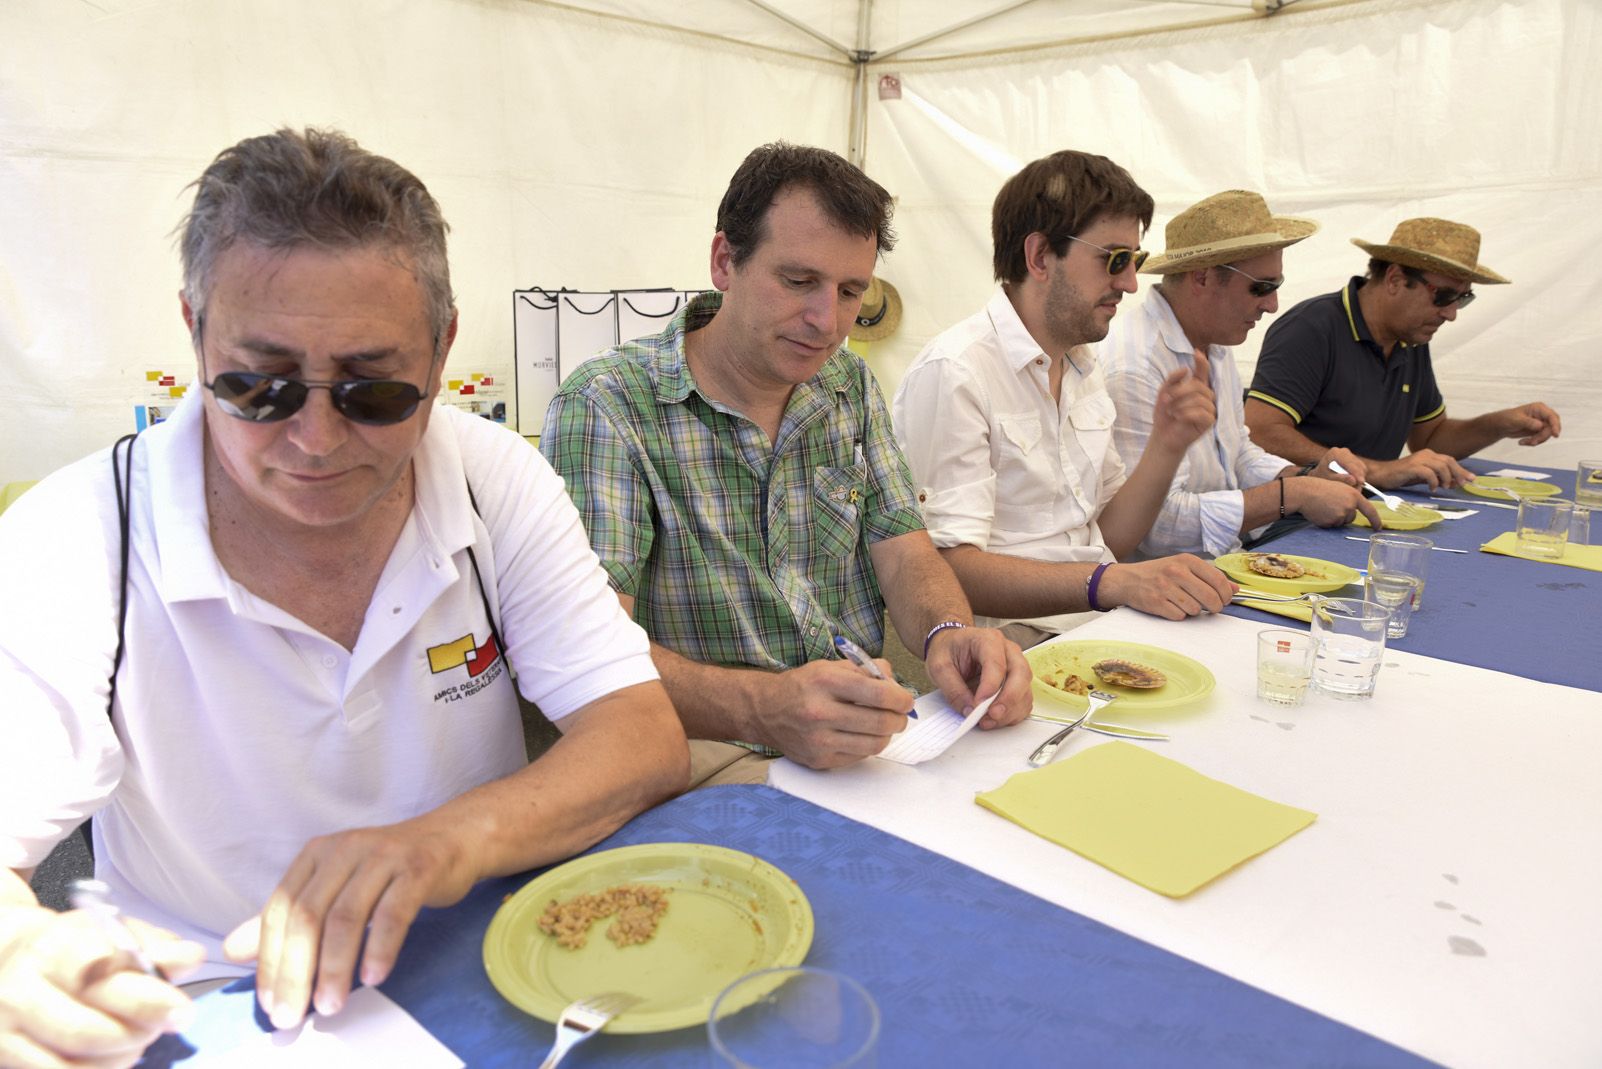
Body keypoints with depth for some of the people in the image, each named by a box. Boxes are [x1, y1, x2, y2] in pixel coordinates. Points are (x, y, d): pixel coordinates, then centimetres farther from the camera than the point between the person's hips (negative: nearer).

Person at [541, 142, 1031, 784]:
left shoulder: (850, 387, 11)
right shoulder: (606, 405, -12)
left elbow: (902, 551, 7)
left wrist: (948, 633, -17)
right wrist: (765, 707, -37)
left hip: (863, 728, 7)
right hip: (708, 749, -7)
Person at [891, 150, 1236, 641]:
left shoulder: (1082, 366, 15)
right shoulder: (952, 373, -14)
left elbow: (1108, 540, 14)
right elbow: (950, 568, -21)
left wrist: (1167, 445, -2)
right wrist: (1113, 582, -31)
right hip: (1017, 644, -8)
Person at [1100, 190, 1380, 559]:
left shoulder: (1214, 345, 11)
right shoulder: (1132, 368, -22)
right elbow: (1160, 521, -26)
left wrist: (1306, 476, 3)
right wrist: (1293, 494, -18)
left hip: (1221, 563, 9)